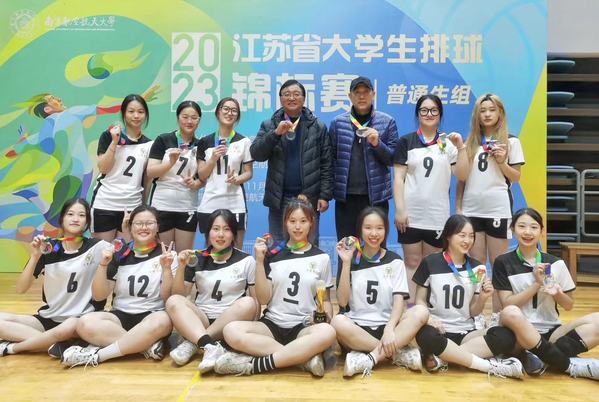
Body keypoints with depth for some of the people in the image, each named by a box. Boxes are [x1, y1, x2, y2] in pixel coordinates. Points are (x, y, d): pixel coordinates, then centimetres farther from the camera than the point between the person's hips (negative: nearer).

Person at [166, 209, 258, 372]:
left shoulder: (246, 261, 0)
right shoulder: (197, 259, 5)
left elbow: (256, 299, 2)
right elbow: (179, 296, 3)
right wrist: (181, 267, -10)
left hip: (232, 324, -1)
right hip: (198, 323, 1)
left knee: (248, 303, -31)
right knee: (173, 301, -23)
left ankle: (192, 343, -29)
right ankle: (210, 346, -40)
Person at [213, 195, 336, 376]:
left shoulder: (321, 258, 6)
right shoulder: (273, 254, 5)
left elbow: (325, 300, 12)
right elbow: (263, 299, 0)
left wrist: (326, 318, -10)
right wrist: (259, 261, -8)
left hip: (304, 327, -1)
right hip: (272, 324, 1)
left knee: (327, 333, -36)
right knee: (231, 331, -29)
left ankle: (256, 364, -28)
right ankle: (306, 356, -26)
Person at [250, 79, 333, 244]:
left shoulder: (318, 127, 3)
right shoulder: (269, 125, 6)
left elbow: (326, 164, 2)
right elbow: (256, 154, -4)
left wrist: (325, 195, -4)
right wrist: (276, 133, -16)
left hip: (309, 198, -1)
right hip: (279, 199, 1)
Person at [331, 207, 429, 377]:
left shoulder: (395, 261, 5)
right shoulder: (352, 259, 3)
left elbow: (399, 300, -5)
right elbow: (342, 302, -5)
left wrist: (389, 329, -24)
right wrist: (346, 263, -13)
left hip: (386, 325, 1)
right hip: (357, 327, -1)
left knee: (421, 311, -25)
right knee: (337, 322, -34)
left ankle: (370, 358, -27)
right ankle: (398, 353, -21)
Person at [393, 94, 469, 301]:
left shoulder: (448, 143, 8)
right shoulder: (406, 142, 3)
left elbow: (462, 175, 1)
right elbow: (398, 178, -2)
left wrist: (460, 147, -9)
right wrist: (399, 210, -9)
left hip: (437, 215, 2)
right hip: (411, 214, -1)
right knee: (412, 263, 3)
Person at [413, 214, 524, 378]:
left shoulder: (477, 268, 7)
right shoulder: (430, 263, -2)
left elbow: (473, 312, 10)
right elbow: (419, 300, 2)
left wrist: (483, 298, -11)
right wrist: (428, 318, -19)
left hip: (466, 332, 4)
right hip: (439, 330, -3)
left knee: (506, 336, -24)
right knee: (426, 336, -39)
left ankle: (442, 358, -26)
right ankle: (488, 366, -26)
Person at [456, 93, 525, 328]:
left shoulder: (511, 141, 3)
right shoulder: (469, 143, 9)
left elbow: (516, 178, 3)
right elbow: (461, 178, 10)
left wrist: (502, 162, -13)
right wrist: (458, 208, 4)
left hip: (498, 210, -2)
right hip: (471, 209, 2)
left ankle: (497, 315, 12)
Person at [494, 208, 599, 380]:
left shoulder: (555, 263, 7)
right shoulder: (503, 263, 0)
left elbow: (569, 305, 12)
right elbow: (507, 304, -7)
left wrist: (557, 293, -10)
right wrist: (537, 284, -14)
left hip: (551, 332, 3)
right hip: (521, 334, -3)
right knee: (510, 313, -37)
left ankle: (543, 358, -24)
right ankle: (569, 365, -24)